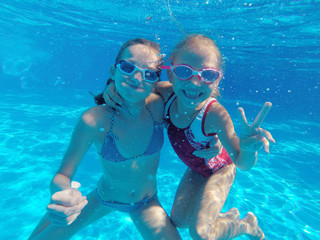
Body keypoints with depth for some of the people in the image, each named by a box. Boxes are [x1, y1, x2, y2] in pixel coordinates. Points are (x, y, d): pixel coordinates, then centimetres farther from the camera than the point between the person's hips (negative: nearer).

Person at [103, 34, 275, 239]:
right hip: (196, 169, 5)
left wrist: (248, 149, -52)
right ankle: (228, 215, 43)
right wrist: (115, 88, -27)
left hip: (219, 170, -5)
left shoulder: (215, 114, -38)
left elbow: (243, 164, -29)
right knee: (179, 220, 16)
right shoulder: (165, 93, -26)